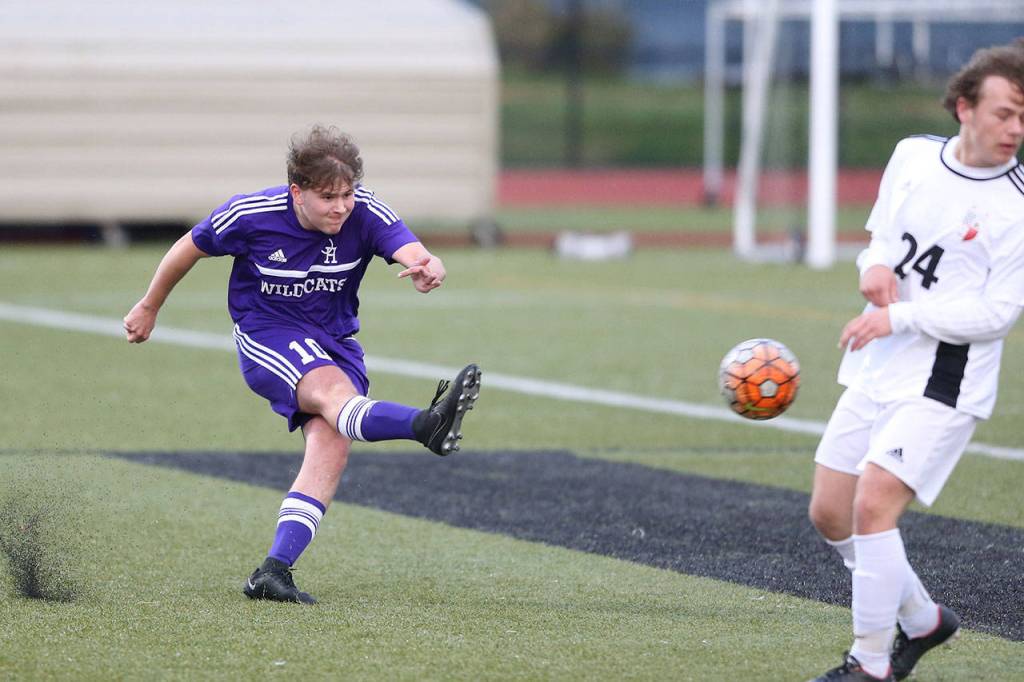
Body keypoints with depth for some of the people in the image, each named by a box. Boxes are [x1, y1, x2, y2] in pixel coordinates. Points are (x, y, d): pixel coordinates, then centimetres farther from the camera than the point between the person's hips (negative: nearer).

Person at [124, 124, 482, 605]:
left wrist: (428, 269, -57)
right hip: (266, 336, -3)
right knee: (335, 391, -34)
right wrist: (149, 307, 15)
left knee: (332, 446, -22)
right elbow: (190, 248, 2)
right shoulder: (251, 215, -16)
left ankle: (274, 571, -23)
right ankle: (427, 425, -65)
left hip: (335, 340, 3)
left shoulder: (366, 215, -15)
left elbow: (414, 254, -32)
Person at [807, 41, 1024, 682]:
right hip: (876, 373, 7)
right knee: (829, 513, 10)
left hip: (944, 385, -7)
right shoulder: (913, 155, 3)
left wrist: (899, 317, -21)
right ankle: (923, 620, 31)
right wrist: (876, 266, -8)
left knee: (872, 506, -19)